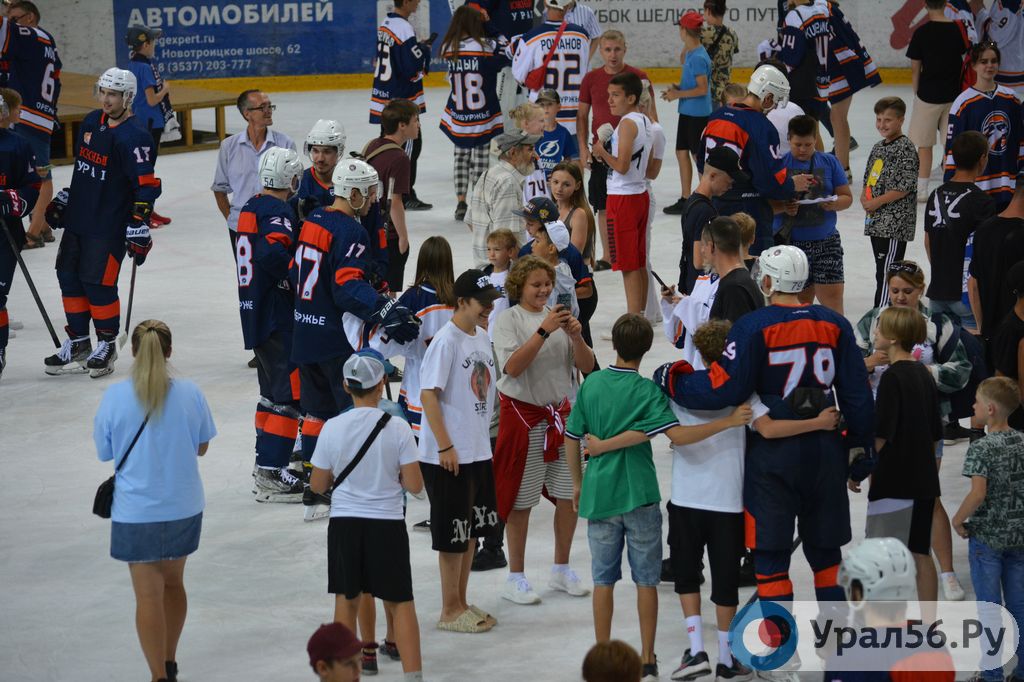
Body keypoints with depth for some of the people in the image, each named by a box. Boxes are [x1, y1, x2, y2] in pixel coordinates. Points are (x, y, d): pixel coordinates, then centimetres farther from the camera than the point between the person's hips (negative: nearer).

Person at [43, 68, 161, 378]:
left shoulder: (133, 138, -17)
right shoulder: (92, 122, 8)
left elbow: (147, 186, -19)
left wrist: (139, 230, -22)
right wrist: (64, 199, 23)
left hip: (110, 225, -8)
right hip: (78, 218, 8)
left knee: (97, 282, -6)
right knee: (69, 276, 10)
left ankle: (107, 344, 13)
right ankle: (78, 342, 24)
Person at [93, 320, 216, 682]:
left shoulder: (115, 396, -14)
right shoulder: (190, 393, -9)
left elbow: (105, 452, -3)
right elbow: (201, 447, 3)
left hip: (136, 512, -3)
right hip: (183, 508, 3)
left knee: (148, 596, 6)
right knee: (173, 582, 22)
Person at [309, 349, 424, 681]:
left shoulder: (332, 428, -8)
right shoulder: (397, 429, -11)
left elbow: (318, 486, 0)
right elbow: (414, 485, -10)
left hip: (344, 522, 1)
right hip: (387, 523, -1)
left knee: (346, 600, 15)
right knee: (400, 602, 8)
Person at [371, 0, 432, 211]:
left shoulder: (385, 24, 9)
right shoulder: (403, 29, -20)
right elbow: (413, 68, -23)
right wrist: (424, 50, -6)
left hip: (383, 96, 9)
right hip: (401, 99, -9)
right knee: (410, 144, -2)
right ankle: (405, 196, 1)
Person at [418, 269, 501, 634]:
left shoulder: (482, 337, 8)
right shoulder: (446, 341, -17)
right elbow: (428, 394, -20)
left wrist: (483, 438, 16)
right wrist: (445, 446, -21)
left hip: (478, 450, 9)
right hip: (448, 455, -9)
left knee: (472, 529, 16)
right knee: (453, 534, 0)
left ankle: (461, 602, 27)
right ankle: (450, 611, 11)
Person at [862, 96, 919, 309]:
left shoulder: (905, 148, -12)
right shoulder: (878, 147, 15)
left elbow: (905, 187, -17)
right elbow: (868, 178, 22)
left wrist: (876, 202, -14)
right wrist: (865, 198, 1)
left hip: (895, 223, -9)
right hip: (876, 222, 9)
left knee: (886, 274, -11)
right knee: (882, 272, 13)